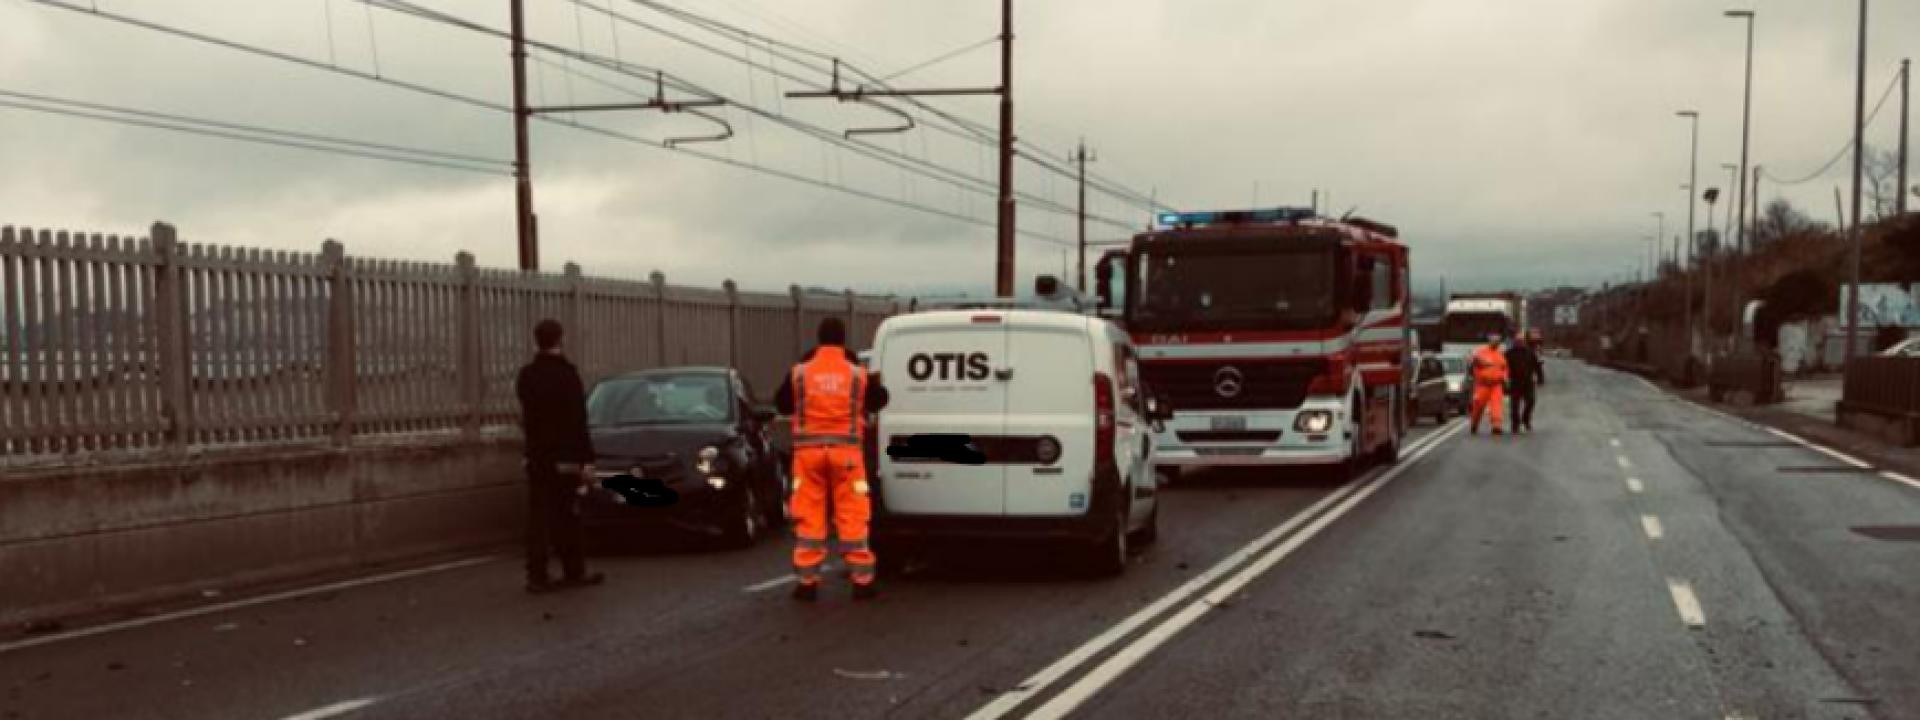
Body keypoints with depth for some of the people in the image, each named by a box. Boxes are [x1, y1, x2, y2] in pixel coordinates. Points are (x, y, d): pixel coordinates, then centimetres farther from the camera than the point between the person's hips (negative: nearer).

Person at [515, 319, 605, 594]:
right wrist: (587, 460, -15)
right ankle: (573, 572, 10)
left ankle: (537, 575, 5)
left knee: (538, 519, 6)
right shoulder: (566, 374, -14)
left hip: (536, 457, 6)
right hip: (564, 458, -6)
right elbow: (578, 422, -16)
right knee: (567, 518, 3)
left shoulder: (526, 375, 7)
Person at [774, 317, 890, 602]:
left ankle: (807, 581, 8)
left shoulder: (799, 372, -3)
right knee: (852, 516, 4)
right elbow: (878, 400, 9)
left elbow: (782, 405, 8)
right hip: (846, 450, -1)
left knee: (809, 515, 6)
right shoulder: (858, 374, -4)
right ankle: (862, 580, 6)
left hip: (809, 450, 1)